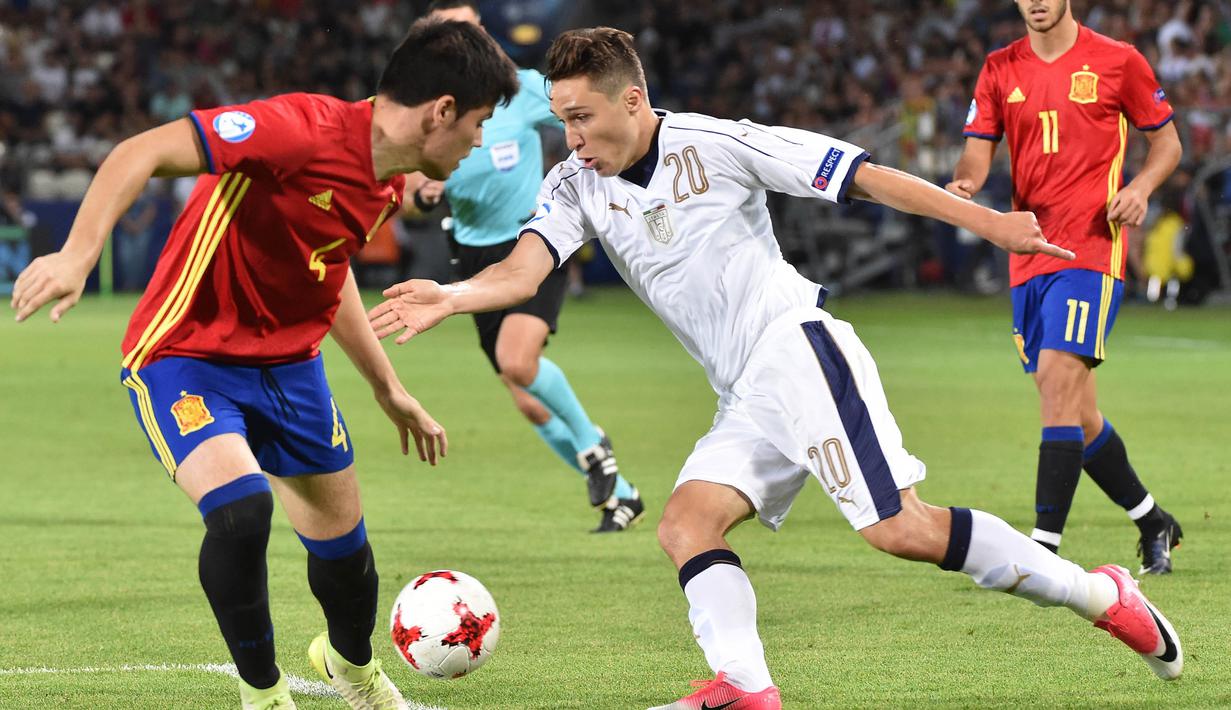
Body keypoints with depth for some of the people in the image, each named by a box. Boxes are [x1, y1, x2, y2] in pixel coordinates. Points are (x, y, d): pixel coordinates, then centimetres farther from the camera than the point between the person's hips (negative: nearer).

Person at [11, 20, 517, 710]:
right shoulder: (307, 129, -27)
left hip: (289, 362, 8)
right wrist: (78, 255, -39)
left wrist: (389, 389, 24)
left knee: (342, 536, 13)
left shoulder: (388, 187, 2)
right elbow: (142, 153, -29)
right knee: (242, 508, -29)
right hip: (186, 357, -8)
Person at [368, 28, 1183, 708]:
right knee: (685, 523, -13)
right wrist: (447, 299, -32)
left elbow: (865, 177, -5)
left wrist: (987, 221, -9)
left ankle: (1099, 595, -6)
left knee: (897, 528, -16)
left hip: (797, 347, -7)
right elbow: (524, 270, -10)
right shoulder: (578, 185, 6)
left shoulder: (719, 144, -7)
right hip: (747, 401, 7)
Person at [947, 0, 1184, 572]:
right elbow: (978, 152, 4)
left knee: (1058, 386, -18)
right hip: (1028, 252, 5)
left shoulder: (1117, 62, 0)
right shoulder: (1000, 70, 10)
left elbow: (1167, 142, 9)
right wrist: (963, 184, -19)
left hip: (1090, 250, -5)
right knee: (1076, 412, 9)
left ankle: (1044, 546, -21)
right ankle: (1152, 522, 29)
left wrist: (1141, 187, -11)